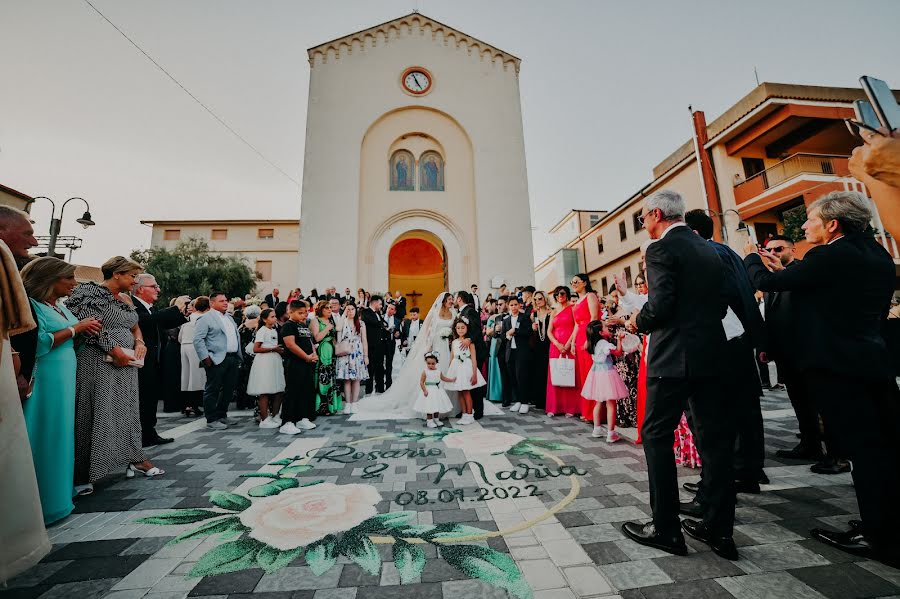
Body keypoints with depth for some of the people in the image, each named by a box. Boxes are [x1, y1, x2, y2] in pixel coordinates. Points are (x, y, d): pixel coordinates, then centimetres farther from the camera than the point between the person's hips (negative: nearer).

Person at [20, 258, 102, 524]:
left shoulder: (59, 306, 14)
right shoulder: (32, 305, -11)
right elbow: (39, 344, -22)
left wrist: (86, 332, 1)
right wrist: (75, 328, -15)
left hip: (65, 380, 8)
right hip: (44, 381, -8)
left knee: (61, 436, 14)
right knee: (45, 440, -1)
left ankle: (58, 495, 25)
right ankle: (44, 504, 10)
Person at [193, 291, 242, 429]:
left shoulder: (229, 319, 20)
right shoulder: (206, 318, -5)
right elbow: (197, 339, -11)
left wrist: (239, 357, 17)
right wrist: (205, 357, -17)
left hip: (233, 359, 8)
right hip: (217, 360, -8)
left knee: (228, 389, 13)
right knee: (212, 390, 2)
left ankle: (222, 415, 26)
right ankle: (211, 420, 11)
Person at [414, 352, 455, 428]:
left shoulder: (438, 371, 2)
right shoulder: (425, 372, -12)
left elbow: (443, 378, 18)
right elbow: (421, 382, -11)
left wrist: (452, 380, 17)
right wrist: (424, 390, -19)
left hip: (438, 391, 5)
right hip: (429, 391, -5)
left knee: (437, 406, 14)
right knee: (430, 407, -3)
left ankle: (436, 420, 30)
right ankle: (429, 421, 11)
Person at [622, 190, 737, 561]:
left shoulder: (661, 249, -9)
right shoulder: (709, 250, 15)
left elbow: (660, 304, -19)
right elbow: (721, 303, 15)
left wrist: (639, 322, -1)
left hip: (674, 357, -8)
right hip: (711, 353, 8)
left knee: (656, 436, 3)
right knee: (715, 438, 11)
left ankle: (666, 528, 11)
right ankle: (719, 530, 22)